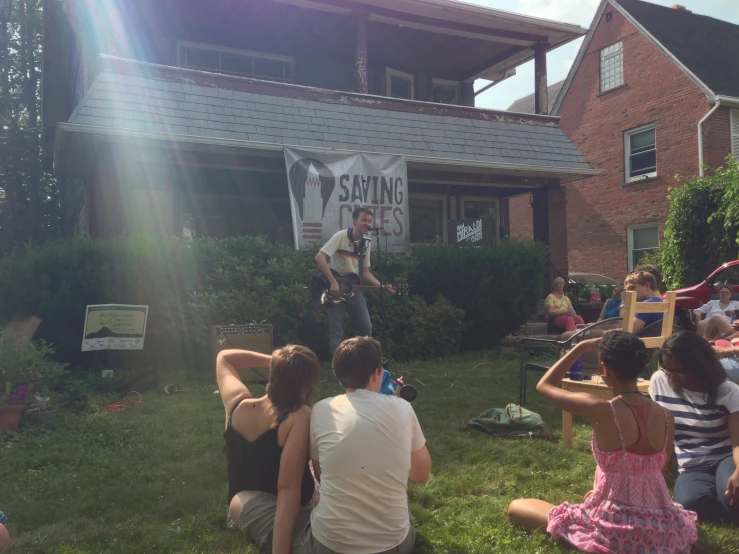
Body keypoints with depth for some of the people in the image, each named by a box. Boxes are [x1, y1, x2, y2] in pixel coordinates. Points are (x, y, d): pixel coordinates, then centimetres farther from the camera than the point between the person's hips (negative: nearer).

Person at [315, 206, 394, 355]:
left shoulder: (366, 244, 7)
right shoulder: (341, 236, -13)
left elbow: (365, 272, 11)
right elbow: (319, 257, -21)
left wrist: (382, 286, -4)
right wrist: (333, 282, -25)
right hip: (335, 289, -6)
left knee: (366, 327, 3)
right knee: (337, 333, -5)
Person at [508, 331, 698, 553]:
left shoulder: (601, 410, -21)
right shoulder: (667, 417, -6)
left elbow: (544, 386, -4)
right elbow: (657, 469, 8)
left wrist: (581, 347, 0)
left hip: (614, 533, -7)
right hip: (662, 530, 7)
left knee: (515, 507, 9)